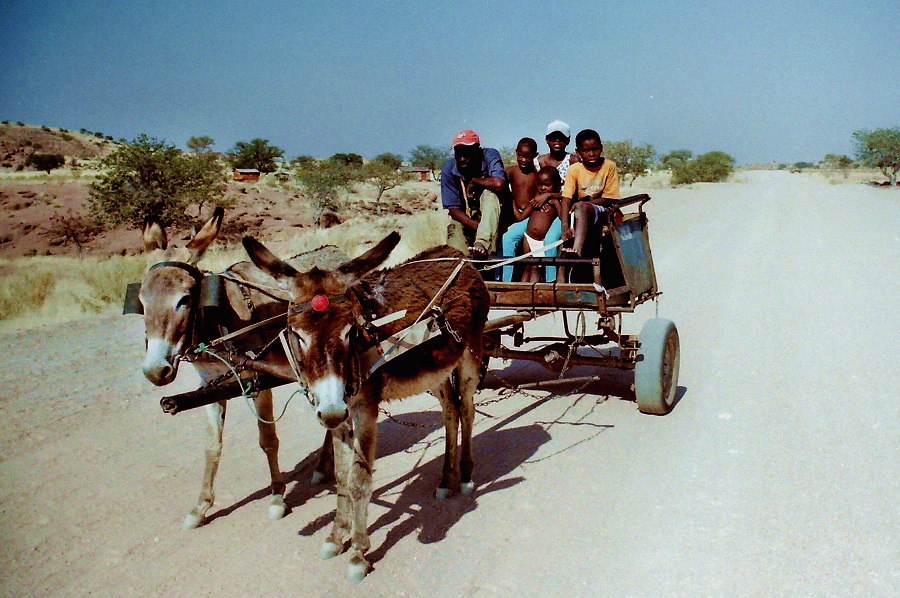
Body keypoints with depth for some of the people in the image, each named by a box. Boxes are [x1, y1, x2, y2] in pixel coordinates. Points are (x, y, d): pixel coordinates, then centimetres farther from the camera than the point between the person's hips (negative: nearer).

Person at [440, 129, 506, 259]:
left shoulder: (490, 156, -18)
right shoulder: (448, 169, -14)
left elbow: (499, 184, -39)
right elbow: (452, 208, -15)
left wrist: (474, 180, -22)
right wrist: (476, 226, -28)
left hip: (491, 216, -1)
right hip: (464, 218, 1)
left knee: (490, 193, -32)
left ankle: (482, 243, -43)